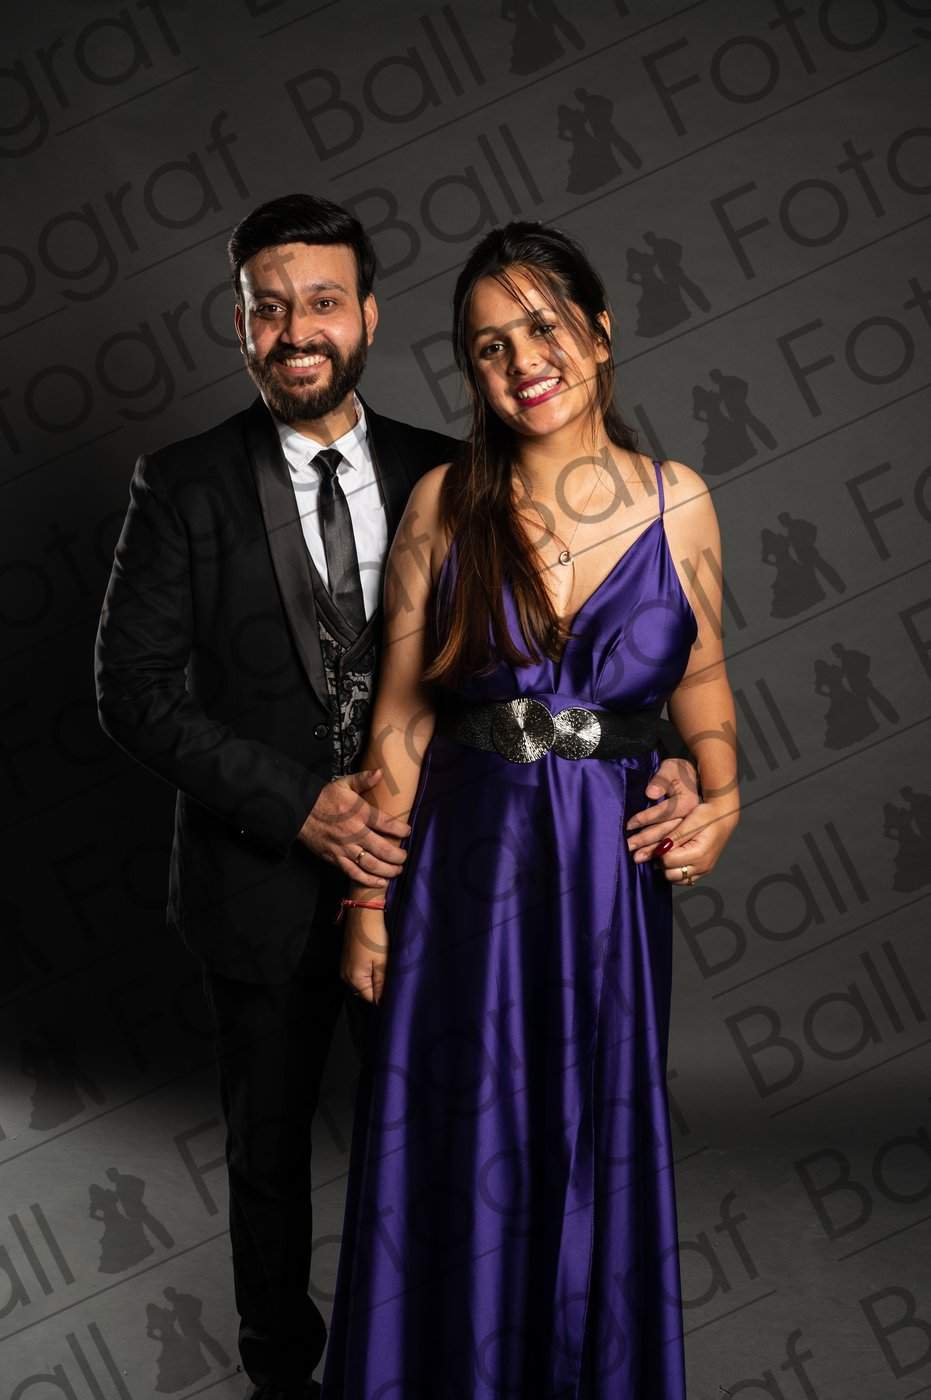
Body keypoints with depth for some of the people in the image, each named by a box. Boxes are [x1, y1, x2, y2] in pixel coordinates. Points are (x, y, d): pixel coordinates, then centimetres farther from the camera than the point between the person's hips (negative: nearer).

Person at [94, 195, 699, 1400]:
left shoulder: (439, 476, -2)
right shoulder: (182, 487, -9)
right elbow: (134, 693, -13)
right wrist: (301, 805, -22)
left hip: (420, 869, 2)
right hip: (263, 883, -1)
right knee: (267, 1144, 19)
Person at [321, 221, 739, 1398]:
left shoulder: (677, 503, -1)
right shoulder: (445, 504, -4)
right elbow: (402, 714, -1)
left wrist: (722, 792, -6)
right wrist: (370, 899, -1)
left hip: (613, 863, 1)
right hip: (468, 859, -1)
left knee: (598, 1135, 14)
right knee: (464, 1139, 11)